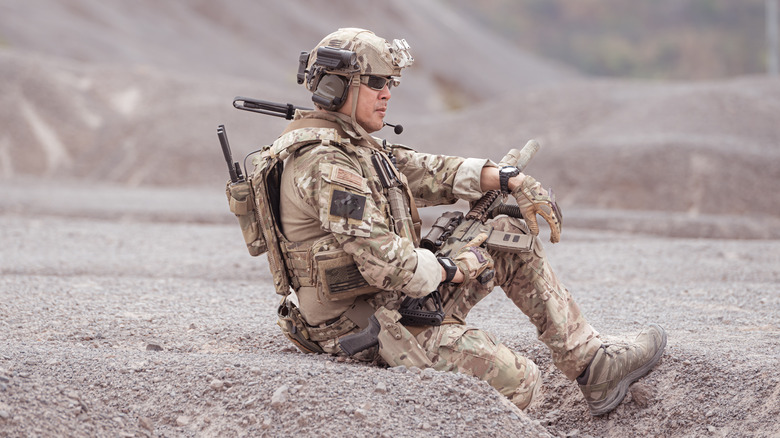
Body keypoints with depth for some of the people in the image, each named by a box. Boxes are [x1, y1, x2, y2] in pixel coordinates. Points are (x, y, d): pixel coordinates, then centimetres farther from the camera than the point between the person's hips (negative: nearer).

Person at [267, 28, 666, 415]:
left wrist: (512, 181, 1)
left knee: (511, 238, 10)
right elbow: (383, 260, -27)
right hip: (368, 326, -11)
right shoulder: (324, 164, -22)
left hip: (402, 295, 11)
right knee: (519, 383, -15)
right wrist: (454, 270, -12)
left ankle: (593, 364, 10)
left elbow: (426, 172, 12)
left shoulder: (351, 145, 12)